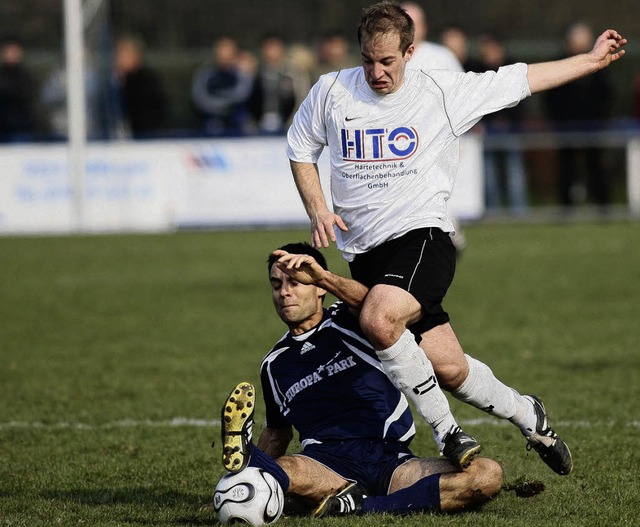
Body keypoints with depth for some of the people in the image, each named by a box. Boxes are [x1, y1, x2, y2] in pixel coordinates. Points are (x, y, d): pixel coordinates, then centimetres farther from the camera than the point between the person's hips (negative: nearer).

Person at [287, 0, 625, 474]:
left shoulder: (442, 92, 1)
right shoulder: (331, 91, 5)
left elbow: (520, 80, 12)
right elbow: (300, 150, 20)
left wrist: (594, 60, 17)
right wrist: (318, 209, 5)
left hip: (422, 236, -3)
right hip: (364, 253, 3)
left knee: (378, 320, -33)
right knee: (448, 368, -3)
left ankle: (445, 430, -16)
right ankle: (526, 415, 25)